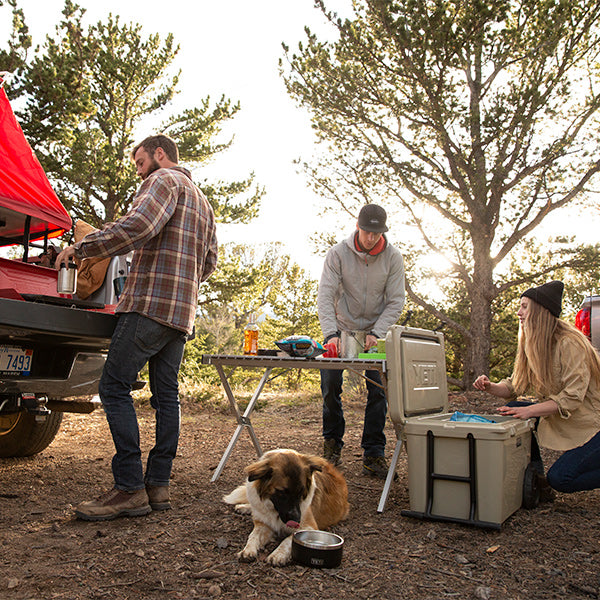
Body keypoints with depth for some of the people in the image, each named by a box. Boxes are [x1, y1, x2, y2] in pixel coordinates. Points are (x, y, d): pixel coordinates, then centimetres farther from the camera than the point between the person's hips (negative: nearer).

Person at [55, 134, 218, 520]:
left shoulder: (165, 179, -1)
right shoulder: (203, 202, 28)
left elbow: (139, 226, -20)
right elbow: (210, 261, 25)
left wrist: (80, 248, -13)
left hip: (152, 304, -9)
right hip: (183, 313, 10)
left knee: (115, 388, -8)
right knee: (166, 394, 7)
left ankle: (130, 488, -10)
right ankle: (159, 485, 9)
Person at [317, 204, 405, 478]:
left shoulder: (393, 257, -9)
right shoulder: (338, 253, -13)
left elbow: (395, 301, -8)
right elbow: (325, 295, -18)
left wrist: (376, 333, -20)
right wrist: (331, 333, -31)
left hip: (375, 331, 1)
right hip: (341, 329, 0)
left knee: (379, 389, -6)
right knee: (330, 386, -3)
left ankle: (373, 455, 4)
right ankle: (332, 444, 17)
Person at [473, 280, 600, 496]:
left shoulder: (569, 343, -23)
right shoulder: (532, 345, 5)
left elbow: (573, 396, -27)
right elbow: (514, 386, 4)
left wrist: (529, 410, -34)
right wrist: (491, 387, -17)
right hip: (560, 421, 8)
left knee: (559, 478, -20)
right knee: (514, 409, -8)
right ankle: (537, 479, 0)